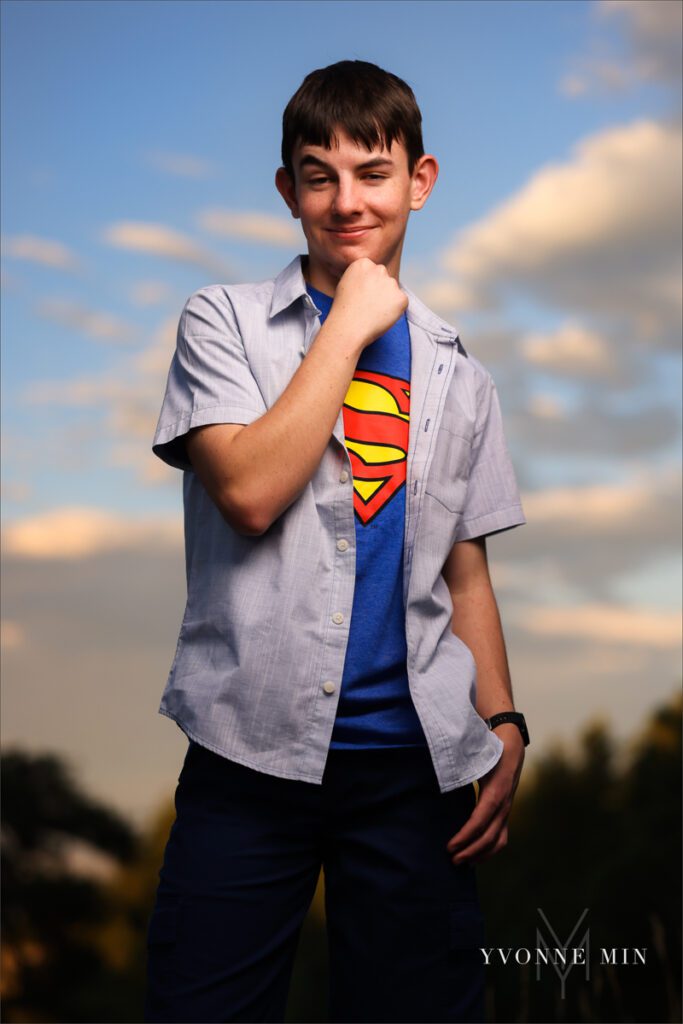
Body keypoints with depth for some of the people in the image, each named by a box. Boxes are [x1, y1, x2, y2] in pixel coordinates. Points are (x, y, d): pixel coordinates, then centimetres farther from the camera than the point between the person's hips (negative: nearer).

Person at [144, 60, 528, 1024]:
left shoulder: (457, 375, 14)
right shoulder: (225, 321, 4)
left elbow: (465, 574, 16)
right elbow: (251, 493, -13)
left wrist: (504, 727, 3)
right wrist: (350, 325, -7)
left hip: (415, 761, 3)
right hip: (254, 750, -2)